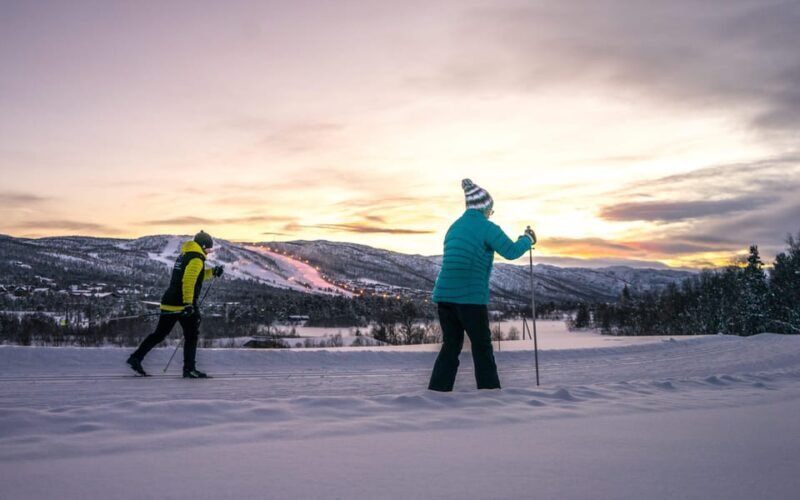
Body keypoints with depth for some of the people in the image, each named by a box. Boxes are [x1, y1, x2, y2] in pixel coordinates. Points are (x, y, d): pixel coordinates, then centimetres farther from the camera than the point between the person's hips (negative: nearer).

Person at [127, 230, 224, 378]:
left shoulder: (184, 256, 19)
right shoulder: (197, 258, -10)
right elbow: (188, 280, -23)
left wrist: (212, 272, 21)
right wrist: (188, 303, -29)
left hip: (168, 303, 8)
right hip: (182, 304, -8)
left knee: (160, 333, 14)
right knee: (191, 336, 4)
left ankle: (136, 357, 11)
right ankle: (189, 369, 6)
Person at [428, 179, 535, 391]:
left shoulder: (454, 227, 18)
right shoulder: (486, 227, -5)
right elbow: (512, 252, -4)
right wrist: (527, 239, 13)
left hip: (444, 294, 6)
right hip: (470, 296, -6)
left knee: (451, 346, 12)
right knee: (482, 346, 6)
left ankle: (437, 391, 8)